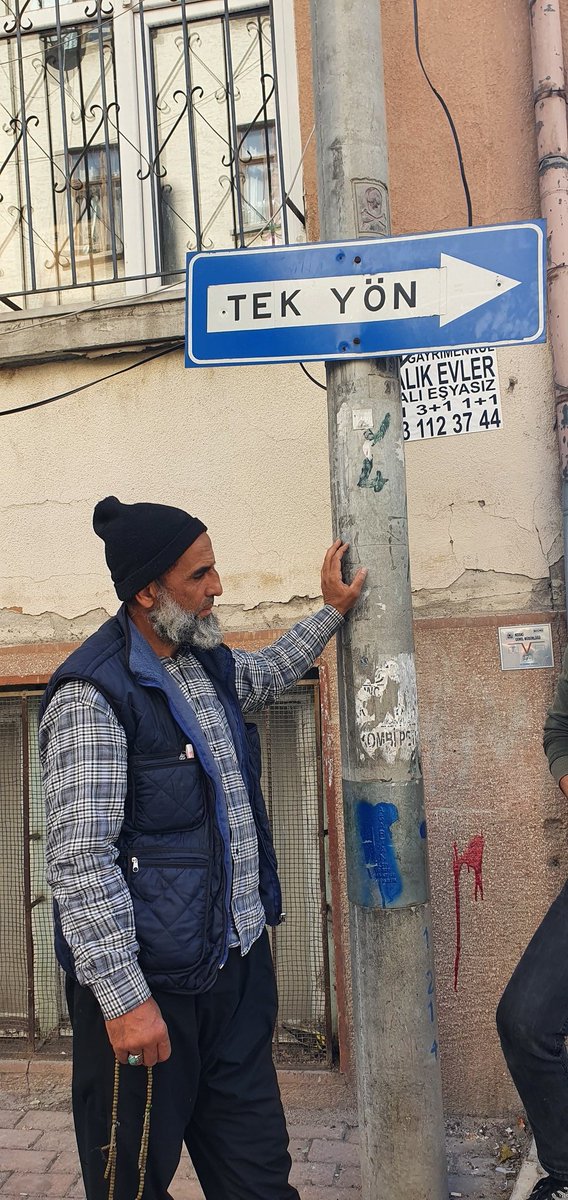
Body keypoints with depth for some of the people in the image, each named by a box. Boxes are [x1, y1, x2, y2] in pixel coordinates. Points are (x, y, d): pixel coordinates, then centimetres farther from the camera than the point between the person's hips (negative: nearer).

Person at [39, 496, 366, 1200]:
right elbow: (79, 858, -22)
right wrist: (124, 998, -23)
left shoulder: (207, 661, 9)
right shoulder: (93, 693, -19)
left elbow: (266, 674, 34)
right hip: (151, 983, -8)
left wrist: (331, 611, 32)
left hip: (240, 957, 8)